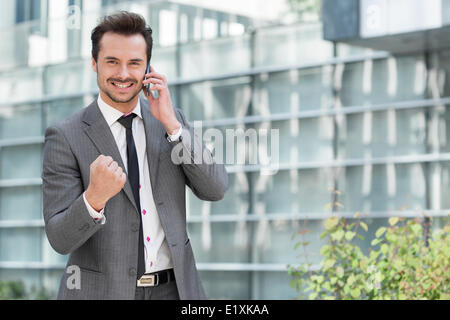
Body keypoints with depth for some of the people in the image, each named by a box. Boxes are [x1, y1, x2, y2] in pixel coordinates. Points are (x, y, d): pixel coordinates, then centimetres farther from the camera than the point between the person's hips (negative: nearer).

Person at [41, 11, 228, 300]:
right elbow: (60, 239, -10)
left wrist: (171, 123, -12)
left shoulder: (173, 120, 5)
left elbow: (215, 190, -4)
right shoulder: (65, 137, -7)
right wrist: (94, 197, -29)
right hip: (101, 291, -3)